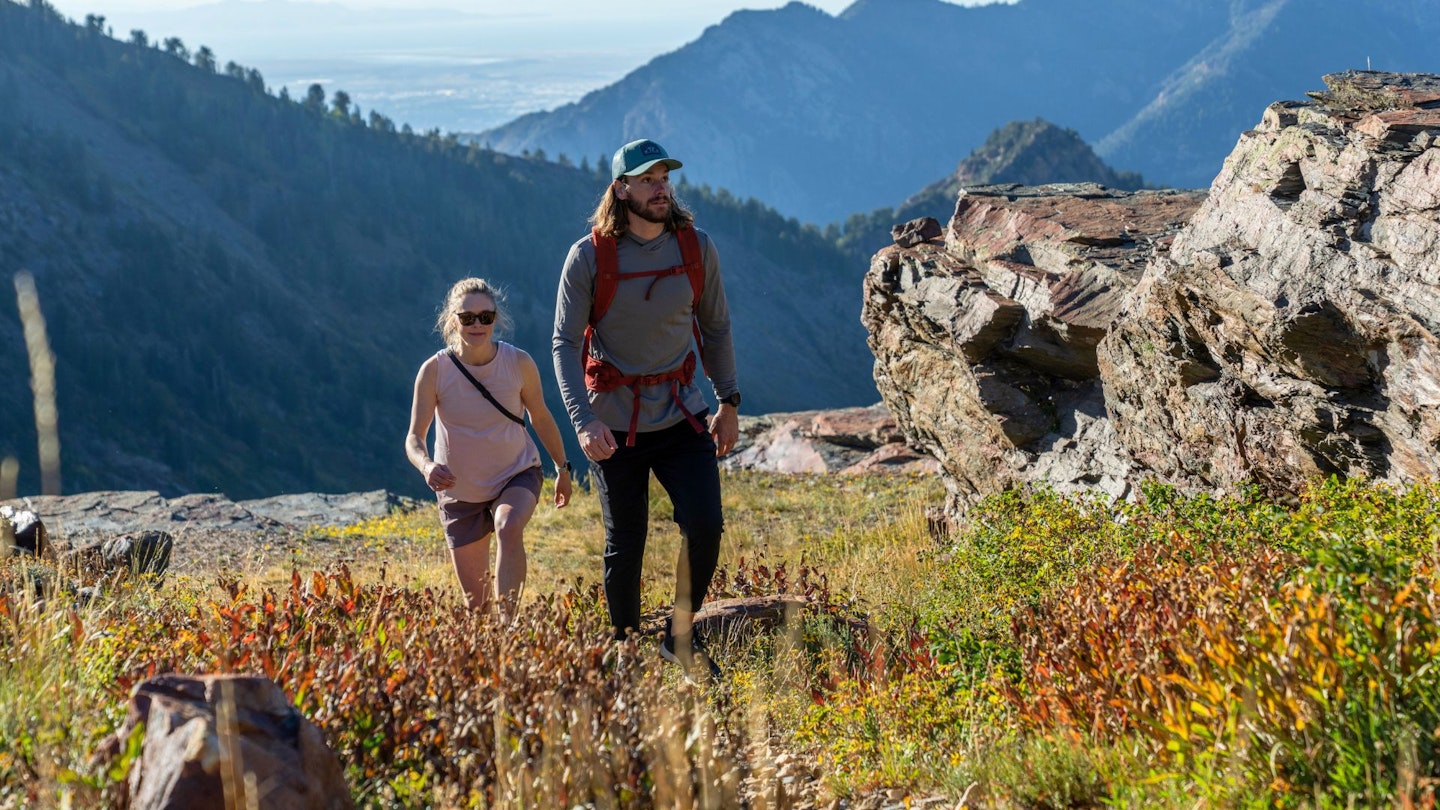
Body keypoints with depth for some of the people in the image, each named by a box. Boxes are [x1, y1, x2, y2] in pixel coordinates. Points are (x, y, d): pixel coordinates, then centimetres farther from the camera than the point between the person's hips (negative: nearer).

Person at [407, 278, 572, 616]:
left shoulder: (519, 363, -15)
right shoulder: (434, 370, -18)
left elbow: (541, 417, 3)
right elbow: (414, 437, -20)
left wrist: (562, 468, 12)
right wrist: (426, 466, -42)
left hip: (517, 475, 0)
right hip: (460, 490, 1)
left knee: (510, 527, -36)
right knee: (476, 603, 4)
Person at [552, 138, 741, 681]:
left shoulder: (696, 248, -2)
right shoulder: (589, 257, -11)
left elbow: (715, 327, 11)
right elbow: (564, 343, -10)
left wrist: (729, 401, 8)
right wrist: (583, 421, -21)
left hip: (681, 414, 2)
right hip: (615, 422, -2)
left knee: (705, 525, -12)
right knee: (625, 545, 5)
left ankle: (681, 638, 9)